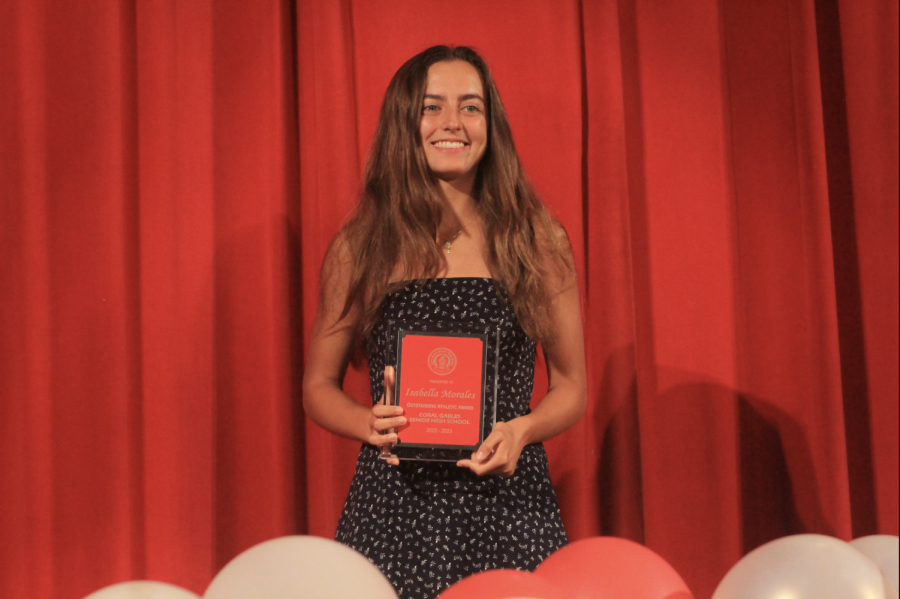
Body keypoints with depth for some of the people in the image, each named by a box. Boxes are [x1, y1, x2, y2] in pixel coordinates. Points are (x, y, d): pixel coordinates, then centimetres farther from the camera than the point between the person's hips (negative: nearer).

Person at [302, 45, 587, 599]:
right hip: (395, 506, 0)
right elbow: (319, 386, 11)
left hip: (506, 501, 0)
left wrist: (521, 430, -10)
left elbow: (572, 387, 10)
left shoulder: (538, 241, 4)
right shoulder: (359, 248, 4)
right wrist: (370, 424, -9)